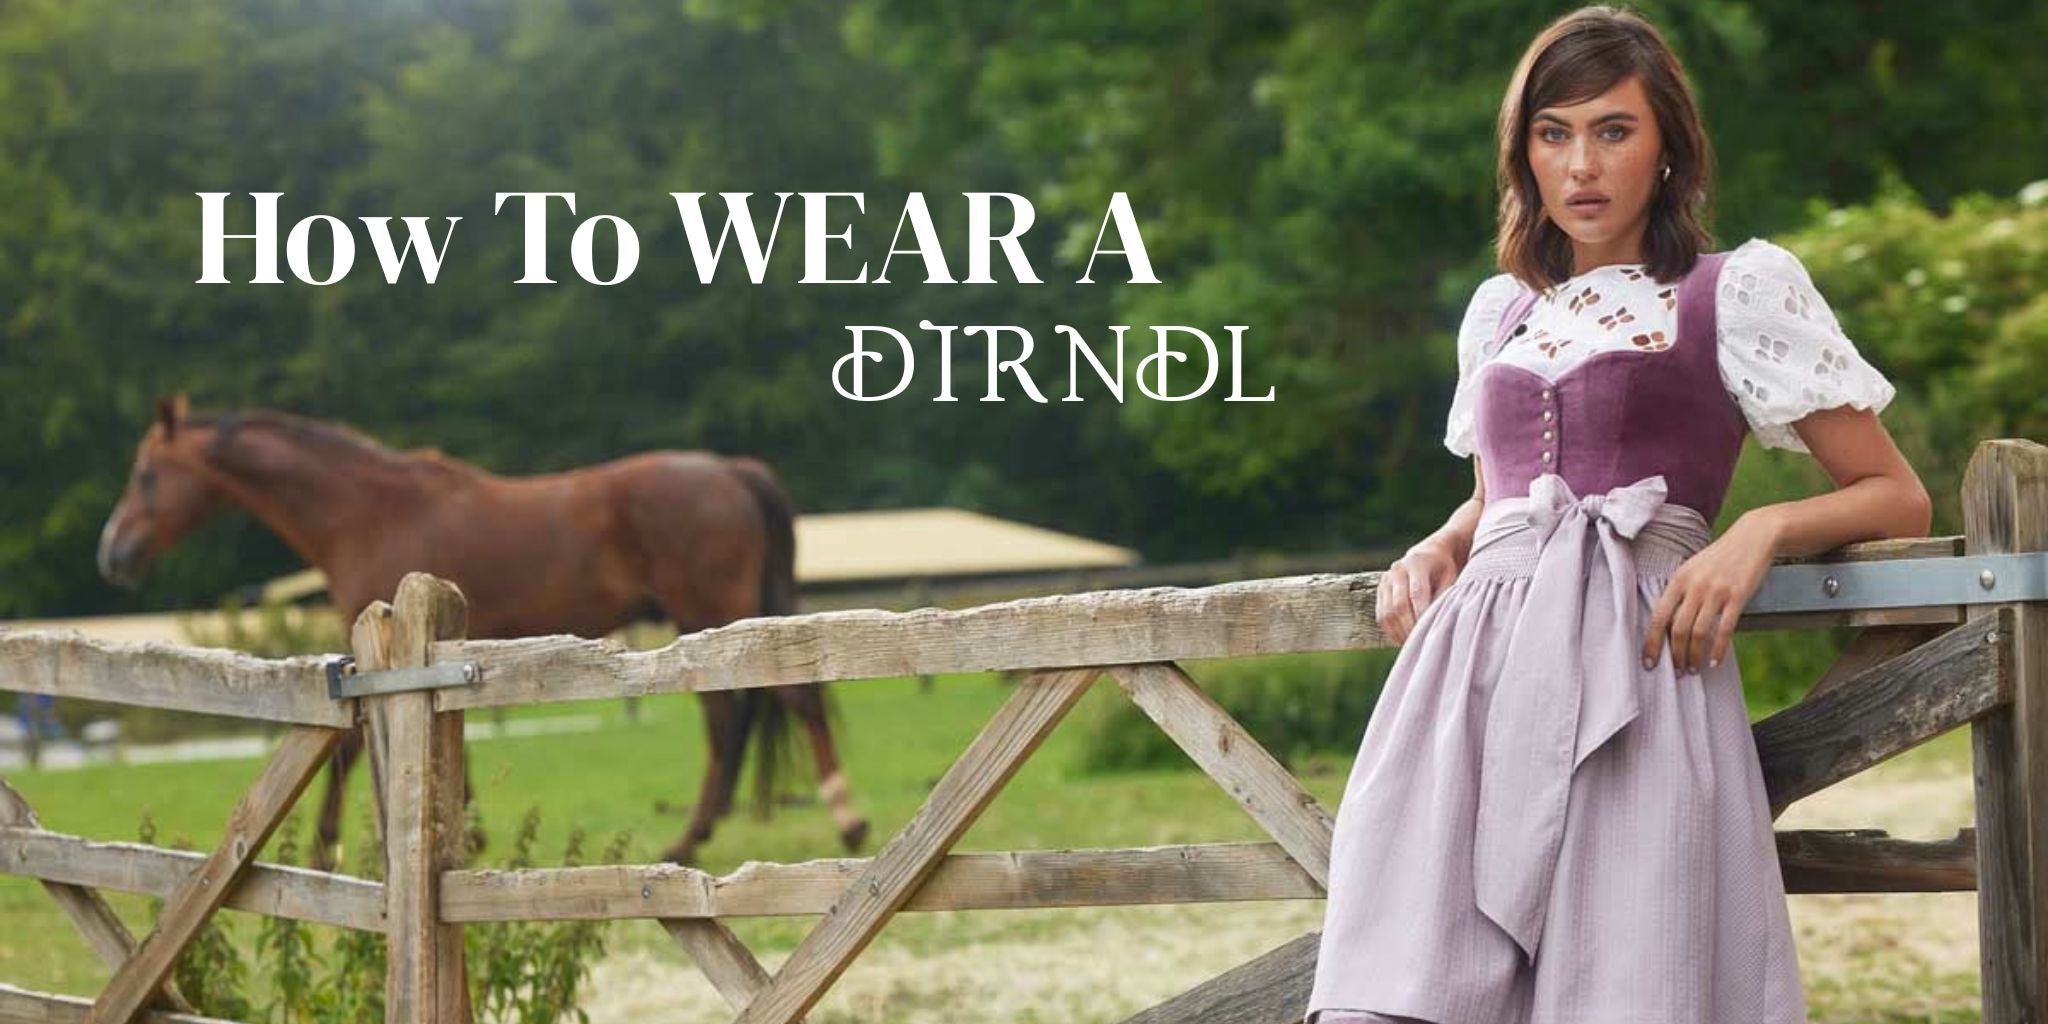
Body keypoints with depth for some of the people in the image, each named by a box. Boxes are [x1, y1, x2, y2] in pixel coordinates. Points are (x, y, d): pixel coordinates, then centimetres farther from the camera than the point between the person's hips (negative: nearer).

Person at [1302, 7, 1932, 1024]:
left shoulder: (1741, 290, 8)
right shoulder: (1498, 311, 22)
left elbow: (1897, 497, 7)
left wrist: (1763, 527, -12)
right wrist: (1440, 546, 13)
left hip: (1632, 665, -4)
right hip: (1476, 658, 4)